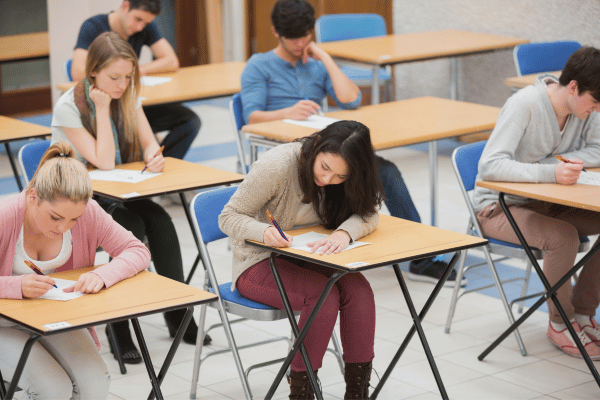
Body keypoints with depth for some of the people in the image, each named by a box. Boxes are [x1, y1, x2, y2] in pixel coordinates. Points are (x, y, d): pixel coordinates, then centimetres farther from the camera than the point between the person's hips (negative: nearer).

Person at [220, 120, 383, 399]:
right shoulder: (277, 166, -24)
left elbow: (368, 213, -12)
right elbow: (229, 217, -18)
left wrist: (344, 232, -34)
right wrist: (264, 232, -38)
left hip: (306, 260, 5)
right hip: (258, 264, -5)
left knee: (358, 288, -24)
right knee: (323, 294, -31)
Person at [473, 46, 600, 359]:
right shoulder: (524, 105, -25)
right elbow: (489, 166, -32)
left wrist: (560, 161, -18)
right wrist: (550, 173, -43)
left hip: (546, 203, 7)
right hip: (499, 208, -7)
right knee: (563, 237, -32)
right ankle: (560, 324, -9)